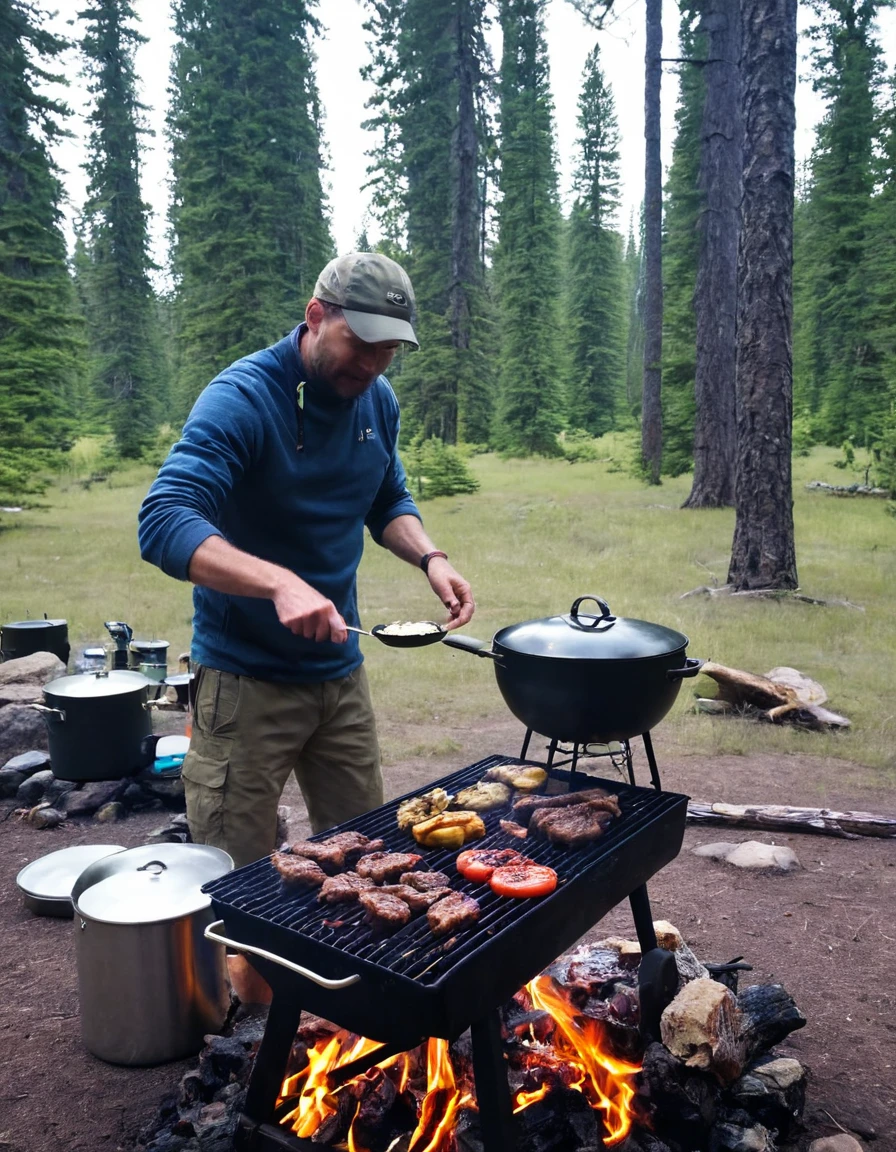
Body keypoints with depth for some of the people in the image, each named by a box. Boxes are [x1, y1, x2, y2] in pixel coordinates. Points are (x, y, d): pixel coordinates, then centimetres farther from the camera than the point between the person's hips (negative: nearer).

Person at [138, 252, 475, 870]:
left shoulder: (379, 400, 2)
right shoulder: (242, 397, -19)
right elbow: (163, 523, -30)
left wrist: (429, 556, -5)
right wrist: (280, 582, -46)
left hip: (342, 670, 6)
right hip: (246, 679, -6)